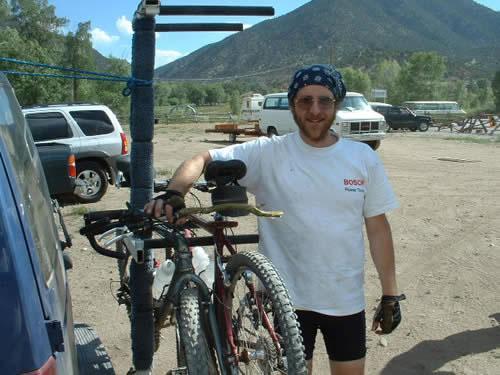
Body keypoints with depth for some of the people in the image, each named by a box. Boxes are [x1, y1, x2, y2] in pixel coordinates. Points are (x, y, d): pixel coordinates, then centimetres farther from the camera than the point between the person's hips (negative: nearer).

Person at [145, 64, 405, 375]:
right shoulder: (268, 153, -9)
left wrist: (391, 294, 2)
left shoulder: (364, 158, -2)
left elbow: (378, 227, 1)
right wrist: (174, 194, -30)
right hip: (287, 298, -2)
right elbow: (203, 160, -10)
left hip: (347, 300, 3)